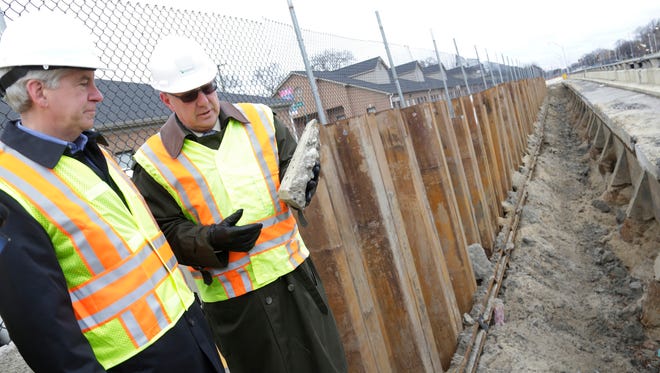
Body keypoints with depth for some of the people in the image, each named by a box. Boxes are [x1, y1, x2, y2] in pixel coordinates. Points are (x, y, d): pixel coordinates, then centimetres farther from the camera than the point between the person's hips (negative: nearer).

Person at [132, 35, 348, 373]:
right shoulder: (154, 162, -7)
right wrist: (212, 240, -24)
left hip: (293, 271, 3)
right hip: (231, 297, -2)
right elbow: (164, 234, -7)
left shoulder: (259, 119, 1)